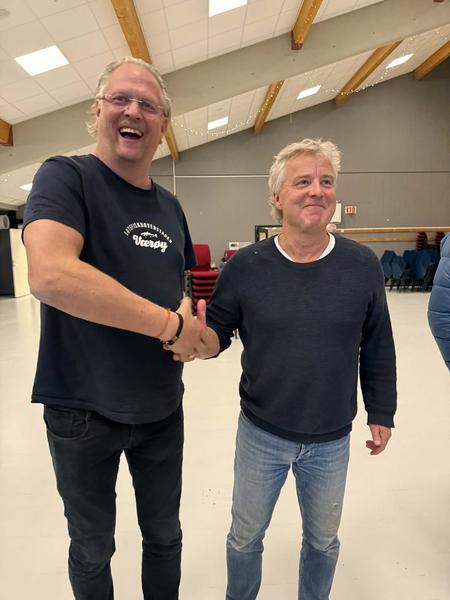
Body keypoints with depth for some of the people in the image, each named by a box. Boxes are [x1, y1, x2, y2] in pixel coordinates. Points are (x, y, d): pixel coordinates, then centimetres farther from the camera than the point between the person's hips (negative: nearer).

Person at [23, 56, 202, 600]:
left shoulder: (169, 206, 6)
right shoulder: (65, 177, -12)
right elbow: (49, 274, -31)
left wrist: (197, 330, -8)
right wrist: (170, 324, -25)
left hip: (161, 408, 5)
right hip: (83, 411, -5)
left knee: (164, 536, 25)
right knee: (92, 550, 21)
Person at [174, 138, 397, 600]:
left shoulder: (362, 265, -10)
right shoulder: (245, 265, -13)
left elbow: (377, 347, -1)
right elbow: (217, 328, -4)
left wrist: (380, 413, 6)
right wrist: (204, 343, -28)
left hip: (331, 441, 2)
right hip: (260, 435, -1)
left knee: (323, 540, 27)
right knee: (245, 537, 23)